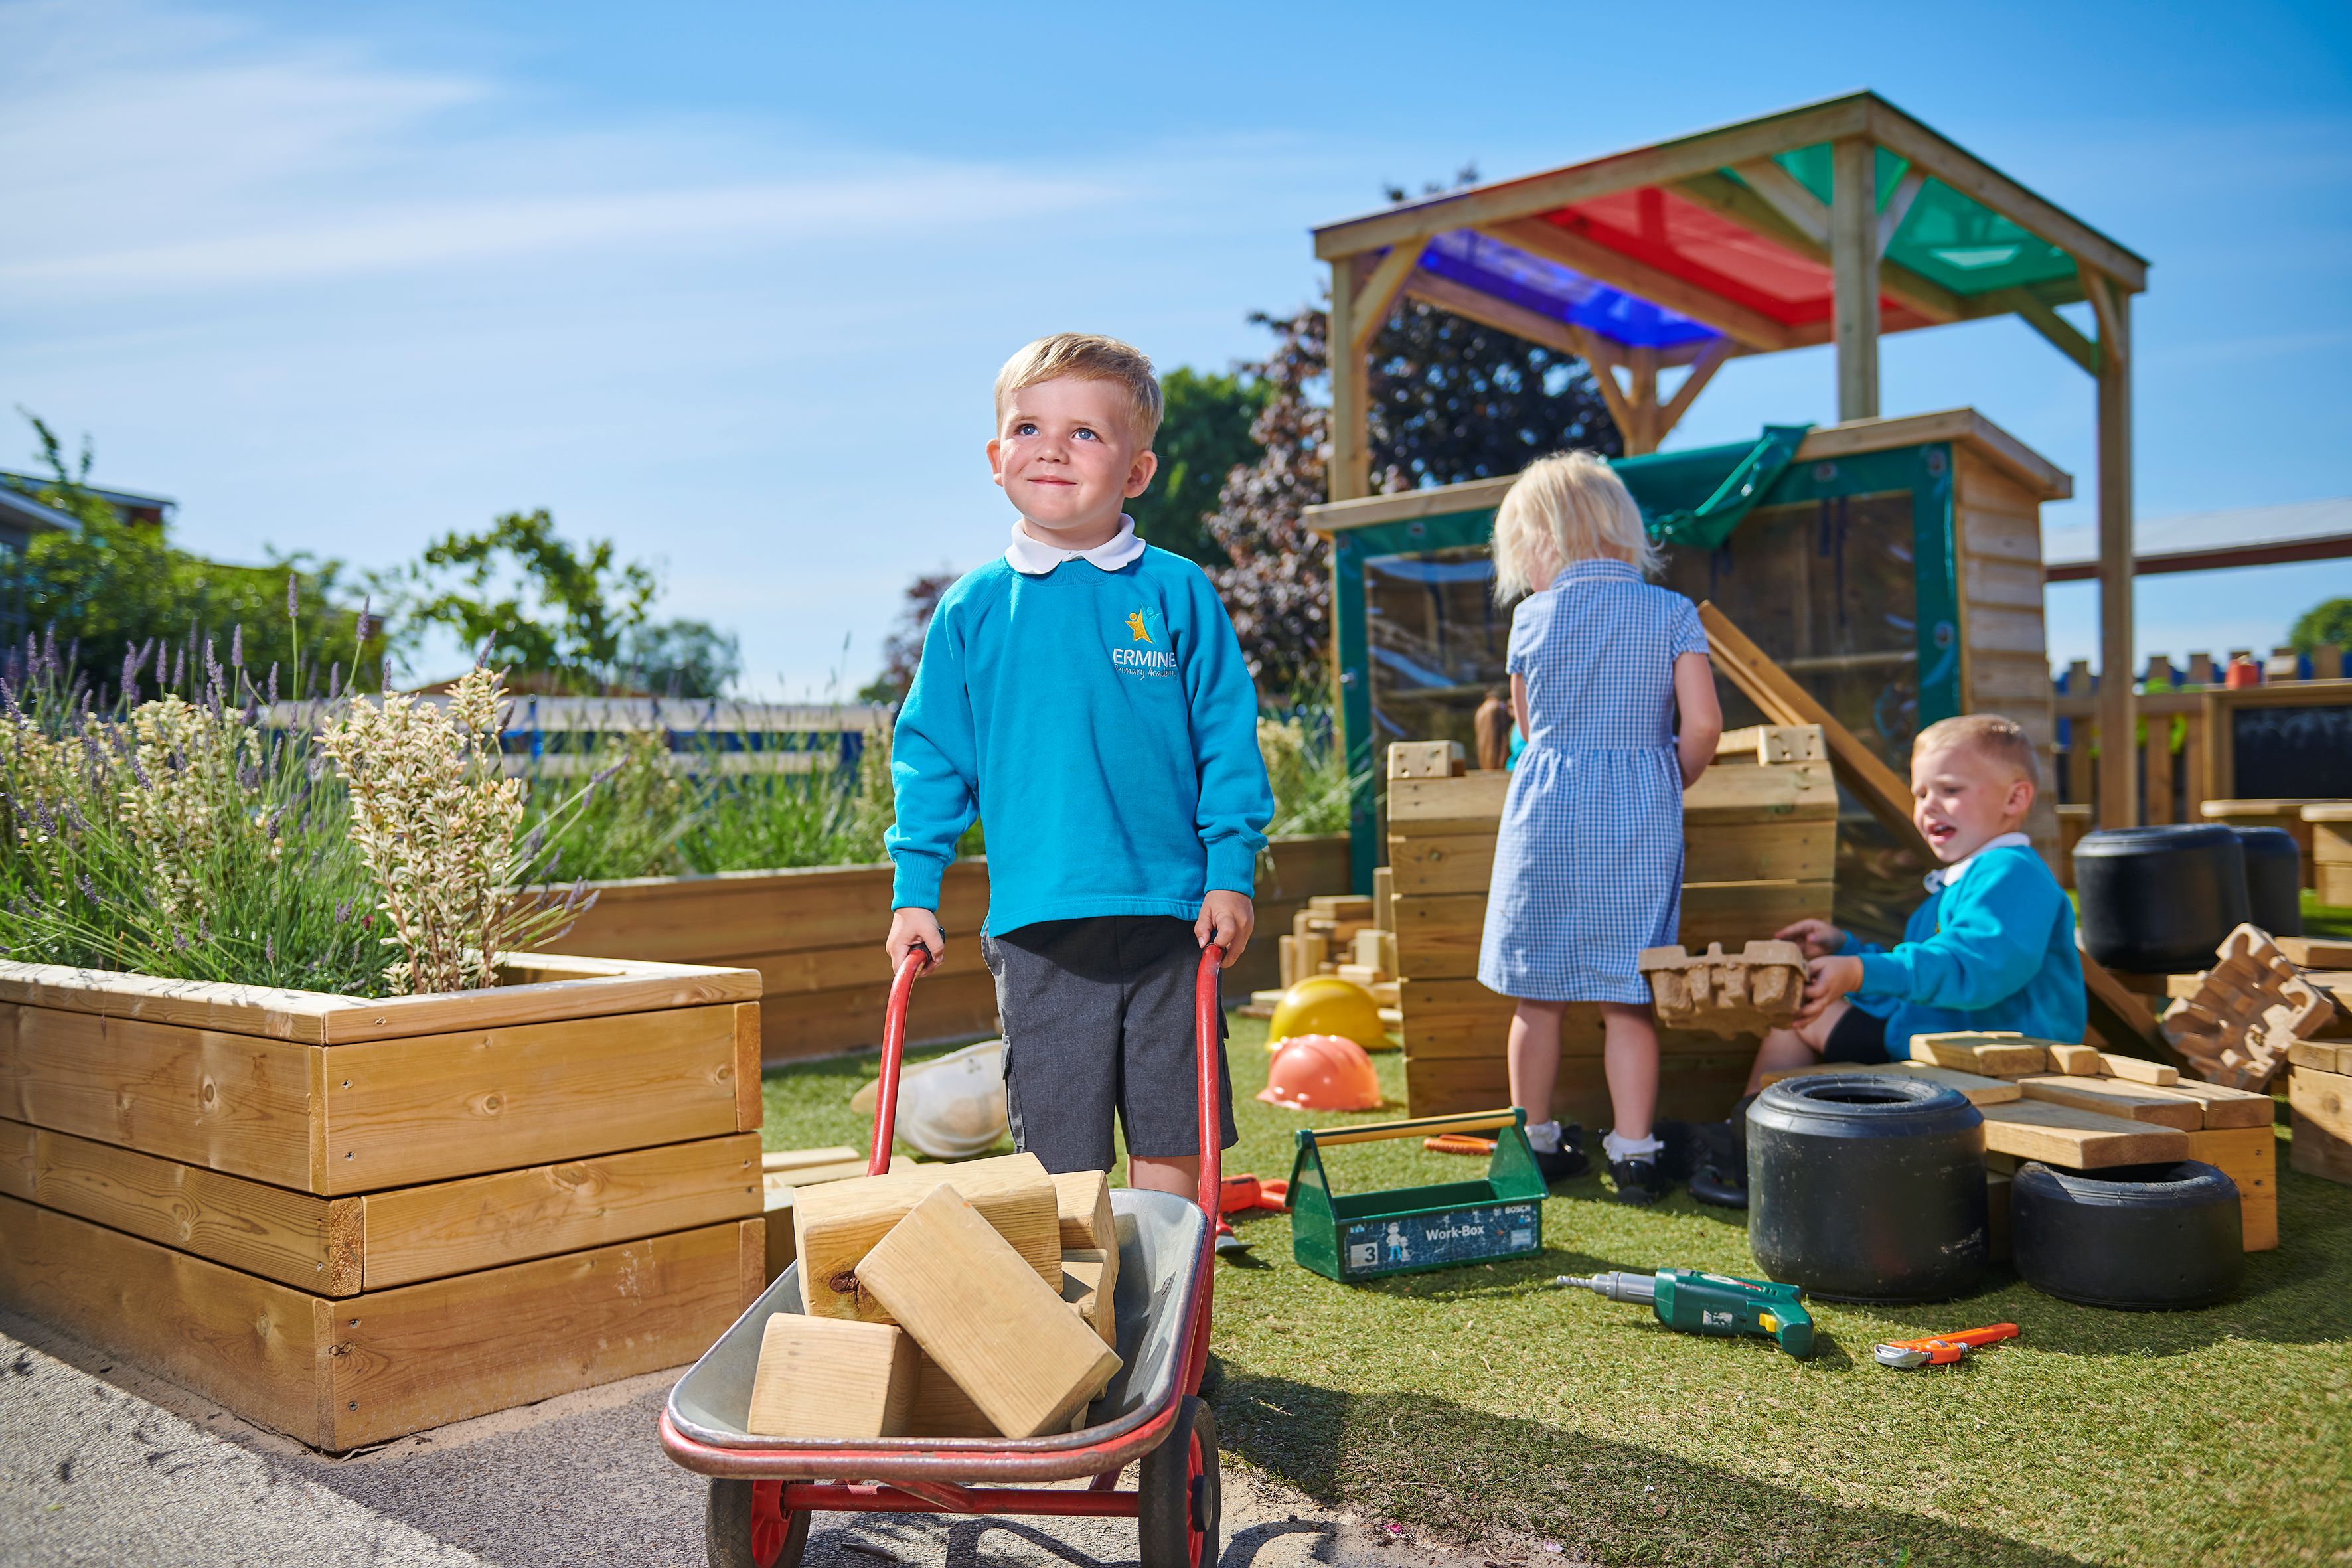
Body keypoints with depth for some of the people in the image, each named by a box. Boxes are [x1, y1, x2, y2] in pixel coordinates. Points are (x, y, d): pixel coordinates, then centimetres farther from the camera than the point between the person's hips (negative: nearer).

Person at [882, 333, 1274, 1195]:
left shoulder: (1178, 593, 1)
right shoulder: (971, 609, 4)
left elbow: (1228, 739, 3)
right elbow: (931, 758, 8)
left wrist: (1231, 871, -1)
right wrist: (914, 891, 4)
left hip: (1169, 916, 0)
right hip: (1035, 922, 1)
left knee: (1173, 1142, 8)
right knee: (1062, 1162, 8)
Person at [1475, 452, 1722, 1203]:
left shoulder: (1532, 616, 2)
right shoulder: (1672, 613, 0)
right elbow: (1702, 725, -6)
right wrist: (1672, 782, 12)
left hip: (1546, 805, 0)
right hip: (1639, 815, 0)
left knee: (1538, 996, 9)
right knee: (1627, 996, 6)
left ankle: (1535, 1142, 21)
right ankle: (1635, 1152, 11)